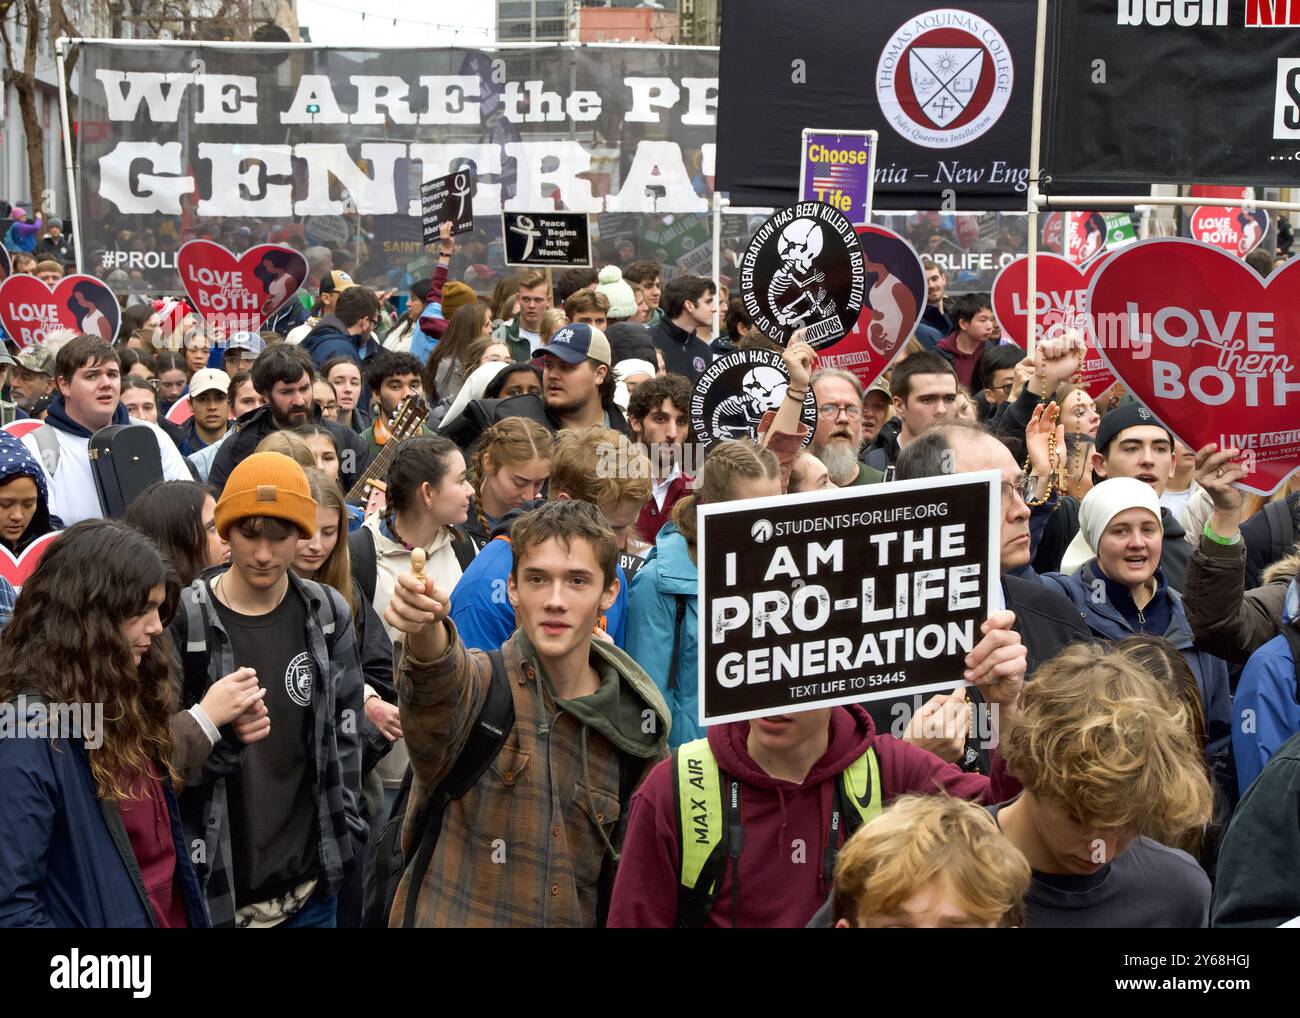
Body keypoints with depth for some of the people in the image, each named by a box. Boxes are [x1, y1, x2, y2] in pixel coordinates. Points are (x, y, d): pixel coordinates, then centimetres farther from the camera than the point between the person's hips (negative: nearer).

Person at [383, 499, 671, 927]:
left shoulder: (635, 723, 0)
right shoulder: (477, 682, -8)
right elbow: (439, 688, -32)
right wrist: (425, 634, -51)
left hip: (577, 918, 1)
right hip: (449, 916, -1)